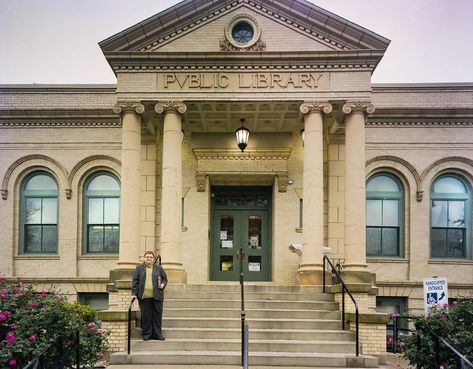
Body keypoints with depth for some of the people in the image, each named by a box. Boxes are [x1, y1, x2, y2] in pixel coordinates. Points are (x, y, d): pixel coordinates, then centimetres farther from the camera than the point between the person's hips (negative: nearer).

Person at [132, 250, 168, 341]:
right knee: (146, 316, 1)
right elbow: (135, 281, 4)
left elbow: (165, 279, 18)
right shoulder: (139, 268, 9)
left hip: (157, 296, 1)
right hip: (144, 296, -1)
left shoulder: (159, 268, 12)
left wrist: (163, 284, -4)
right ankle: (147, 334, 11)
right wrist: (134, 293, -3)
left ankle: (157, 334, 10)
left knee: (157, 315, 2)